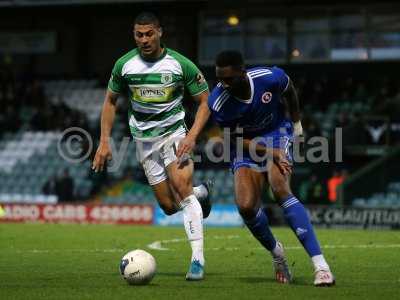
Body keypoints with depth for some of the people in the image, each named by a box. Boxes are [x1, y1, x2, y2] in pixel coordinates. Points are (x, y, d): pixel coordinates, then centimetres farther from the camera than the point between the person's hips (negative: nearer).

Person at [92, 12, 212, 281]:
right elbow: (110, 101, 10)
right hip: (144, 140, 3)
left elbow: (204, 101, -3)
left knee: (181, 186, -26)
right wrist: (105, 142, 2)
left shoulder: (181, 64, -11)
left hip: (174, 133, -3)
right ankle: (202, 193, 37)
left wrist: (192, 136, -17)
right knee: (169, 206, 1)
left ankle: (198, 259, -26)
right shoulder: (124, 65, -4)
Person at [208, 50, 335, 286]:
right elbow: (237, 140, -13)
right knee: (246, 206, -18)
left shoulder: (270, 77, -25)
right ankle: (276, 253, 15)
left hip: (277, 133, -2)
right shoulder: (218, 102, -25)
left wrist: (296, 122, 15)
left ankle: (321, 265, -32)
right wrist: (271, 153, -25)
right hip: (247, 144, 2)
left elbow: (289, 91, 2)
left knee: (280, 189, -27)